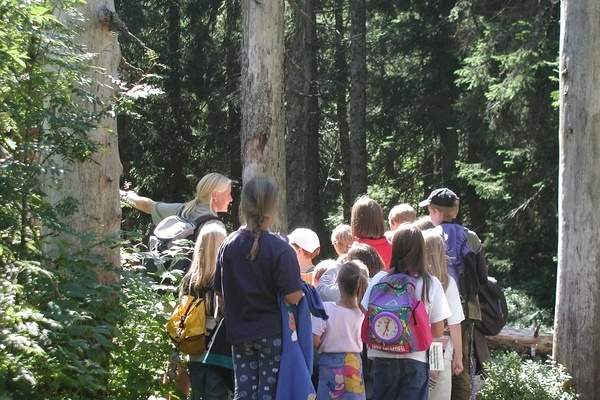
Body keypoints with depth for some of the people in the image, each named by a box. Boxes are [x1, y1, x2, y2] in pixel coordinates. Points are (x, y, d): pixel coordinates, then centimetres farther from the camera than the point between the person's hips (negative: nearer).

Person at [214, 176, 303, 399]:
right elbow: (293, 297, -19)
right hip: (273, 333, -4)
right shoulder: (280, 249, -17)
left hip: (240, 333, 4)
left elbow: (220, 292, 5)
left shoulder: (228, 245, -3)